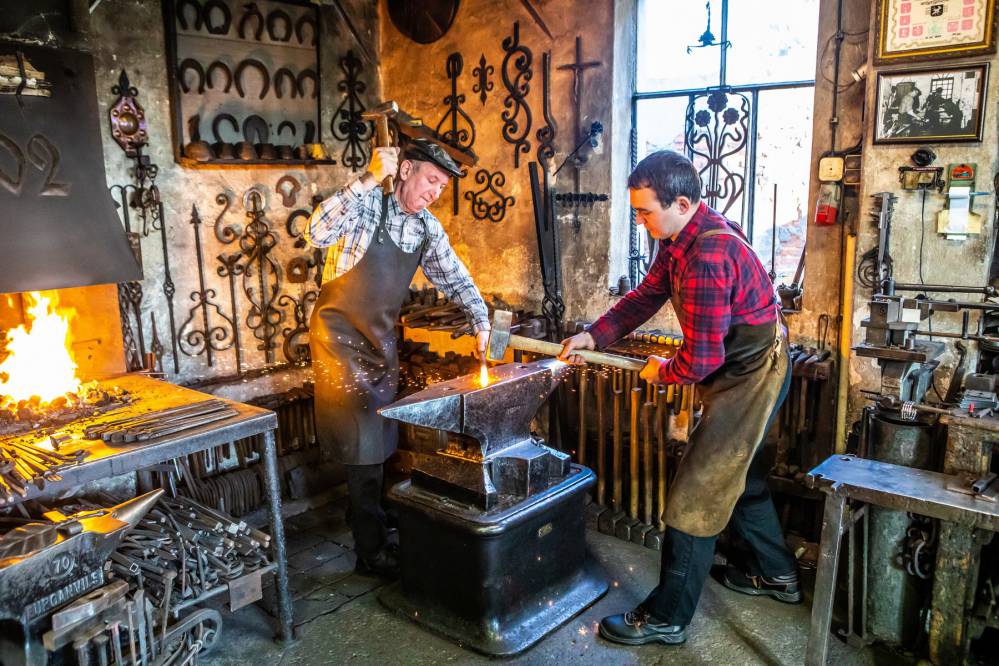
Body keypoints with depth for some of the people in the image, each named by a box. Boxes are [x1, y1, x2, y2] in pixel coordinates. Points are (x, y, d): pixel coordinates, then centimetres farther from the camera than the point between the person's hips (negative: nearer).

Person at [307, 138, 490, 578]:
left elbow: (455, 279, 10)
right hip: (340, 334, -7)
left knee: (379, 438, 14)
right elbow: (319, 232, -32)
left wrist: (482, 323, -4)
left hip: (381, 340, 7)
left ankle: (361, 513, 35)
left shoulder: (428, 229, 4)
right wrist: (369, 180, -34)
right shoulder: (366, 204, -15)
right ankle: (371, 550, 6)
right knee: (362, 440, -5)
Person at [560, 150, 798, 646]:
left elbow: (700, 360, -29)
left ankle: (666, 619, 7)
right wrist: (594, 335, -1)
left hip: (749, 377, -10)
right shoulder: (683, 236, 0)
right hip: (749, 367, 10)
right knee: (740, 472, 24)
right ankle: (775, 574, 44)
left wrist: (662, 372, -8)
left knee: (695, 497, -5)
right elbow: (648, 294, 9)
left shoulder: (707, 259, -32)